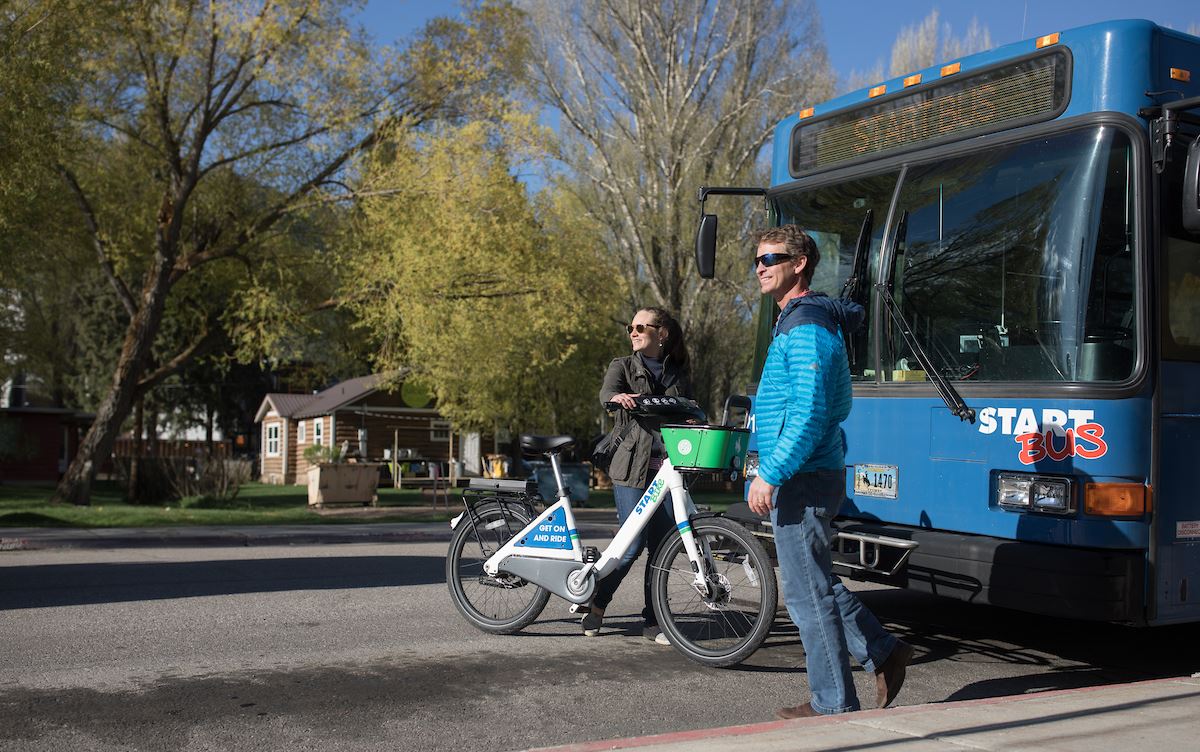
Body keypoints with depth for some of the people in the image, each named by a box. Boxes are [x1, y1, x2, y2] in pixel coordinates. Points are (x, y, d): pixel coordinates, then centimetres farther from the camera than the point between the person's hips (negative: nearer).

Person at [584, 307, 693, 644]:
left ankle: (652, 622, 13)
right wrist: (618, 396, -38)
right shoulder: (624, 366, 7)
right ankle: (596, 606, 12)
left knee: (661, 547, 3)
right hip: (632, 468, -3)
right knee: (632, 545, -8)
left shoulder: (678, 375, 15)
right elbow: (606, 392, -14)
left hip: (667, 470, 3)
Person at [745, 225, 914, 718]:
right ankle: (884, 653, 28)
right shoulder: (795, 321, 17)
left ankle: (833, 705, 10)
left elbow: (810, 414, -23)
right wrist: (772, 471, 24)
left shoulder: (806, 326, -15)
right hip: (803, 477, 10)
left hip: (804, 479, -10)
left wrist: (771, 474, -22)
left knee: (808, 594, -1)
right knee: (816, 584, 19)